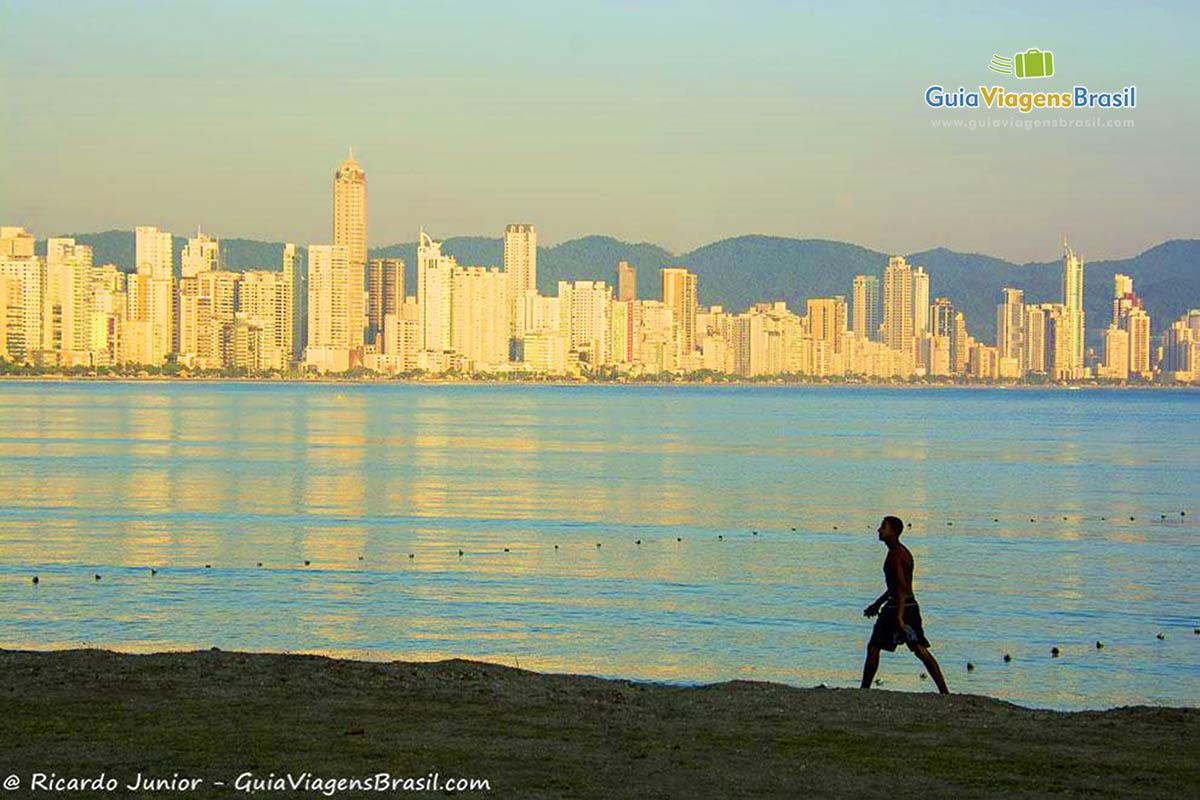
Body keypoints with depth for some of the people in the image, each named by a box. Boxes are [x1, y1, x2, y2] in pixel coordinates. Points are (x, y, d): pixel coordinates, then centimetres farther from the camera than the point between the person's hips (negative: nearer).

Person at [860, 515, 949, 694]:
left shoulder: (895, 555, -14)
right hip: (911, 606, 9)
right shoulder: (904, 552, 16)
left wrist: (899, 617, -27)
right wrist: (878, 604, 31)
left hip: (898, 607, -9)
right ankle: (944, 691, 1)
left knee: (873, 647, 1)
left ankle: (864, 690, 6)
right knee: (920, 650, 7)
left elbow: (902, 587, -22)